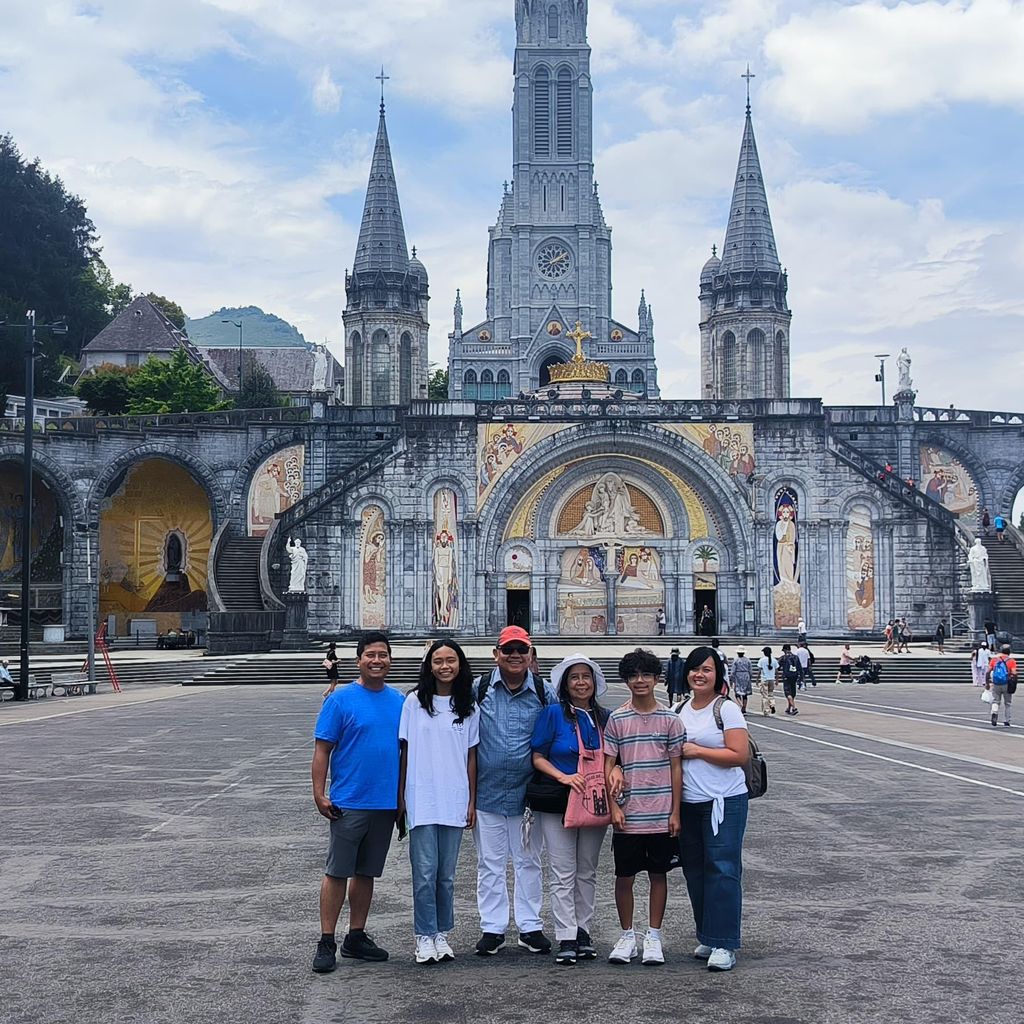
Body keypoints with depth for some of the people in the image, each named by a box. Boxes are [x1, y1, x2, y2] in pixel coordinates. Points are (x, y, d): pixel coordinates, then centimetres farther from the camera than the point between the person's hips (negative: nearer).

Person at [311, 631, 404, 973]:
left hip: (386, 803, 5)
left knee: (367, 873, 13)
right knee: (337, 873, -1)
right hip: (349, 803, -5)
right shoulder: (341, 699, -6)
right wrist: (319, 794, -13)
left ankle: (356, 938, 23)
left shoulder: (399, 701, 8)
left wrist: (405, 796, 14)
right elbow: (322, 749, -7)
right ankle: (326, 942, 6)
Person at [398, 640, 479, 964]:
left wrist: (472, 801, 6)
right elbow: (405, 752, 3)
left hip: (455, 801, 2)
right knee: (425, 872, -4)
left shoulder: (468, 706, 7)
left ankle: (442, 934, 20)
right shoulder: (414, 702, 1)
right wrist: (401, 796, 2)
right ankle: (425, 937, 6)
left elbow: (471, 756, 9)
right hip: (421, 801, -2)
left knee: (447, 874, 9)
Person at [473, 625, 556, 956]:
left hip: (527, 792, 0)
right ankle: (492, 928, 18)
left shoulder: (544, 693, 0)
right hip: (487, 790, 0)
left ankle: (530, 926, 21)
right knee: (490, 863, 8)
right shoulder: (479, 689, -2)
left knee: (528, 861, 10)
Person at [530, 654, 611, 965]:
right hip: (558, 803, -4)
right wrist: (563, 777, -19)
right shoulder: (553, 714, -5)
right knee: (563, 874, -4)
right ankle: (566, 939, -1)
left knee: (587, 872, 10)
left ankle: (583, 933, 19)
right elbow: (537, 757, -5)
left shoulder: (604, 718, 8)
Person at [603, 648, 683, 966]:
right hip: (628, 817, 0)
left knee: (658, 874, 9)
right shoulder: (617, 720, 0)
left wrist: (675, 812, -1)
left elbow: (676, 767, 3)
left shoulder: (670, 720, 1)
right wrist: (614, 807, -7)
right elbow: (608, 766, 1)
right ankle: (627, 937, 20)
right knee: (624, 876, 5)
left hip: (662, 817, 0)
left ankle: (653, 937, 20)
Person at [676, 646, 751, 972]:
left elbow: (740, 755, -15)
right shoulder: (681, 710, 12)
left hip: (724, 801, -7)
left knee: (722, 870, -9)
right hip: (688, 802, 7)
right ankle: (707, 937, 22)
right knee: (694, 870, 10)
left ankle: (724, 945, -5)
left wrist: (696, 751, -13)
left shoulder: (726, 709, -7)